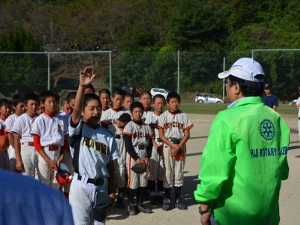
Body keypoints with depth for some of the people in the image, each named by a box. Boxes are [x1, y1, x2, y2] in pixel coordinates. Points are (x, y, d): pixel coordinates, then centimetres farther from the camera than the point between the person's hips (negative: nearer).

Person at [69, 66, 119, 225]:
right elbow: (76, 109, -25)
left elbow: (110, 165, 8)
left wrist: (112, 192, 6)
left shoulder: (108, 135, 6)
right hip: (81, 186, -4)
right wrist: (82, 86, -38)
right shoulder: (78, 128, -5)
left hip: (101, 187, 4)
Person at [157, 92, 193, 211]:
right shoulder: (163, 116, -1)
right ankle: (167, 199, 10)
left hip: (180, 147, 1)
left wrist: (178, 147, -12)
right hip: (167, 146, -1)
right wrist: (173, 146, -15)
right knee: (168, 172, 1)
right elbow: (161, 135, -5)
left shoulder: (184, 116, 2)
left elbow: (187, 134, -1)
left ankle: (178, 198, 16)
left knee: (179, 172, 6)